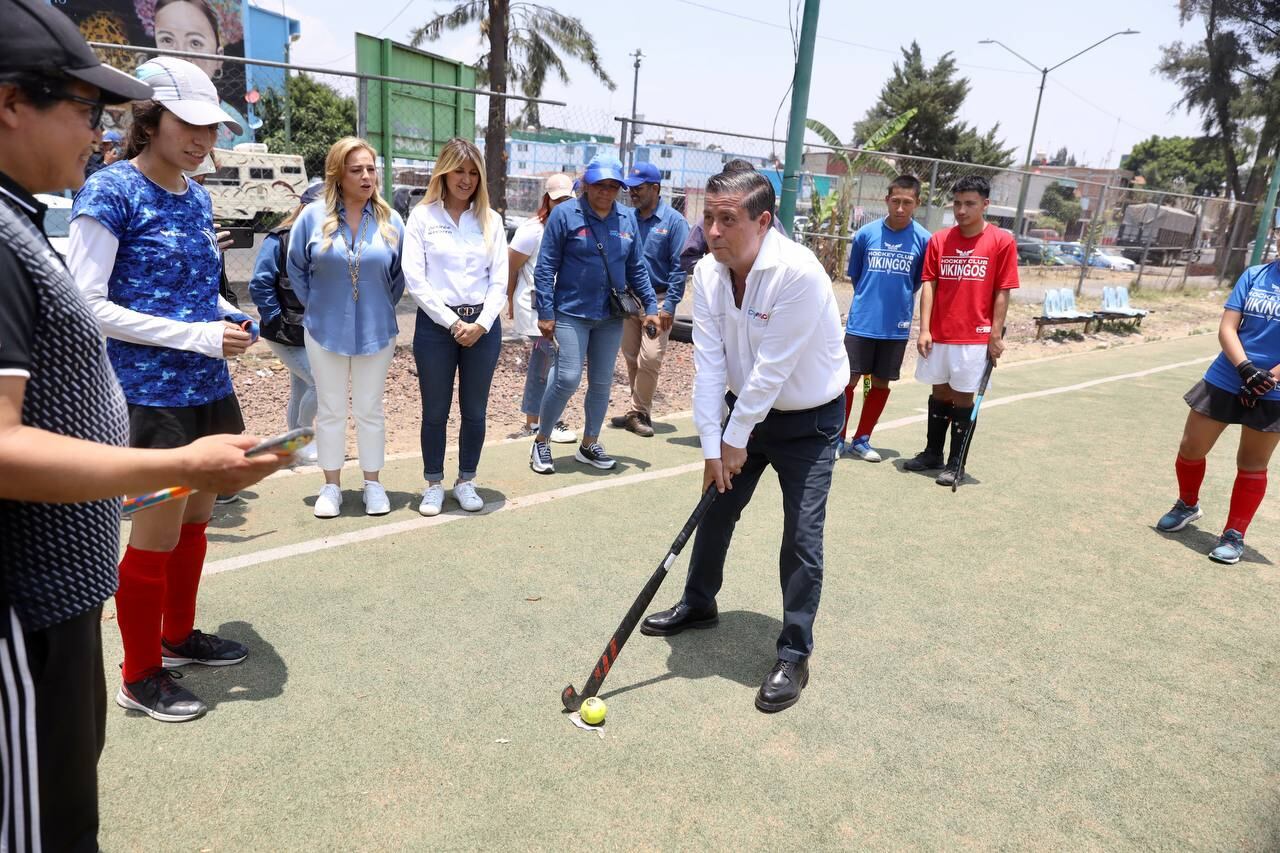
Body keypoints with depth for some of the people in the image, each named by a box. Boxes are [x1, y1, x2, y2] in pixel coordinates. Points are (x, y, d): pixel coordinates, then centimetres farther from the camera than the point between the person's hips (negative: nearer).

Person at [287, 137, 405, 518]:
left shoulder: (390, 221, -2)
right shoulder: (313, 216, -5)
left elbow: (400, 274, 9)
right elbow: (296, 267, 6)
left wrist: (380, 309, 8)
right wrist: (315, 305, 6)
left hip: (376, 331, 1)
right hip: (326, 330, 0)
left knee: (370, 410, 9)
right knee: (331, 410, 8)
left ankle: (373, 483, 20)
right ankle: (331, 486, 19)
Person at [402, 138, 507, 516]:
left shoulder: (491, 219, 7)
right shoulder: (422, 216, 0)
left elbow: (499, 280, 4)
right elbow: (415, 278, -6)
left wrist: (481, 324, -10)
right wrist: (453, 322, -11)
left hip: (483, 326, 2)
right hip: (436, 325, -2)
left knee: (475, 411, 9)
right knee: (435, 412, 6)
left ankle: (466, 482, 24)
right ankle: (434, 485, 21)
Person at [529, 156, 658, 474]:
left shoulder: (627, 219, 6)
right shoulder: (565, 214, -6)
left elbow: (636, 269, 14)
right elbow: (546, 266, -6)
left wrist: (650, 306, 8)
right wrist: (546, 313, -11)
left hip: (611, 316, 5)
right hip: (571, 313, -4)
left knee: (602, 382, 10)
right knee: (568, 378, -11)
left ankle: (589, 444, 26)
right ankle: (541, 441, 9)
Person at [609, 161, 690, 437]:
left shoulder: (673, 221, -6)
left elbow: (679, 267, -8)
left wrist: (669, 306, -13)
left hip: (658, 301, -5)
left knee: (649, 358, -10)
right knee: (631, 358, 9)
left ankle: (638, 412, 3)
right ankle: (640, 411, 22)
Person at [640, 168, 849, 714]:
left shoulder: (798, 273, -31)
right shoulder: (708, 272, -11)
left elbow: (771, 369, -28)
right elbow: (710, 362, -13)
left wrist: (736, 440, -19)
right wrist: (712, 446, -15)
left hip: (808, 420, -6)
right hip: (745, 408, 6)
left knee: (802, 535, -7)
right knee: (716, 505, 15)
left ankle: (794, 656, 9)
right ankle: (699, 603, 38)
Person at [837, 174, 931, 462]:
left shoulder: (923, 239, -4)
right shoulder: (866, 233, -3)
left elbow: (919, 282, 8)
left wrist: (900, 300, 10)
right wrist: (869, 300, 11)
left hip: (896, 327, 1)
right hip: (861, 322, -1)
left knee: (881, 383, 9)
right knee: (849, 379, 0)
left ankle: (861, 440, 23)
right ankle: (837, 439, 13)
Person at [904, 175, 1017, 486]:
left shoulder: (1002, 241, -4)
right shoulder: (939, 240, 3)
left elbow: (1002, 293, -4)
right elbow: (929, 285, 2)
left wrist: (996, 335, -7)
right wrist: (924, 330, -5)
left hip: (975, 338, -3)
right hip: (939, 335, 3)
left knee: (963, 398, 4)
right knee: (940, 393, 15)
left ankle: (955, 462, 15)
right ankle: (932, 453, 28)